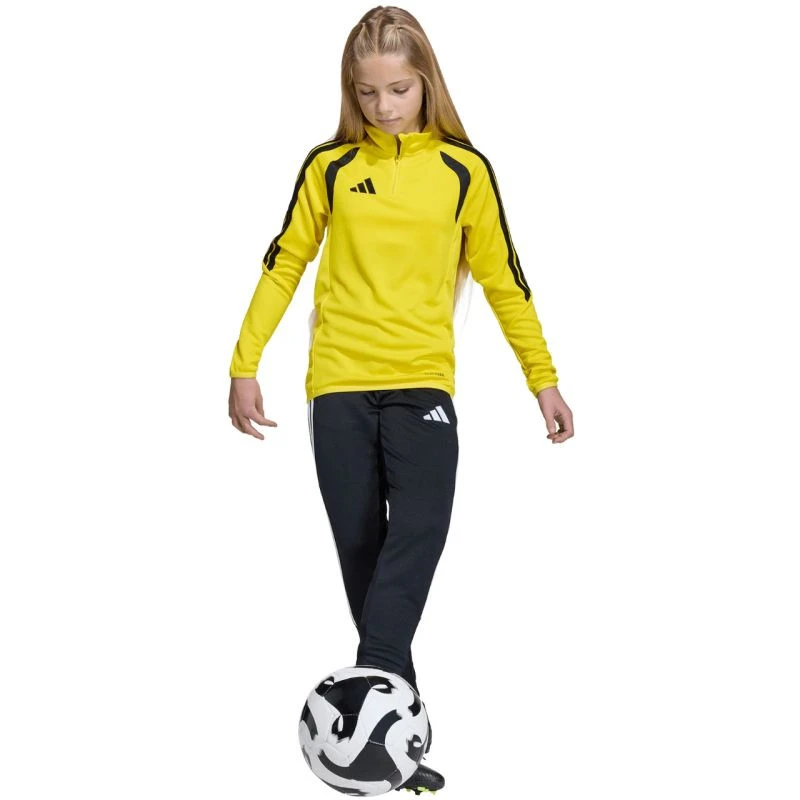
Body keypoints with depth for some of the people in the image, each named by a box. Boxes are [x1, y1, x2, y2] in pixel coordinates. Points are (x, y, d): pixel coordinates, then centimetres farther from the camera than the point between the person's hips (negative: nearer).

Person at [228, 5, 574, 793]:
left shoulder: (463, 169, 3)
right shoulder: (330, 165, 4)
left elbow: (502, 279, 9)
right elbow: (285, 262, 8)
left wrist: (543, 378, 9)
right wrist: (244, 363, 3)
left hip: (422, 378, -1)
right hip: (339, 381, 1)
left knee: (421, 523, -23)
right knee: (360, 544, 5)